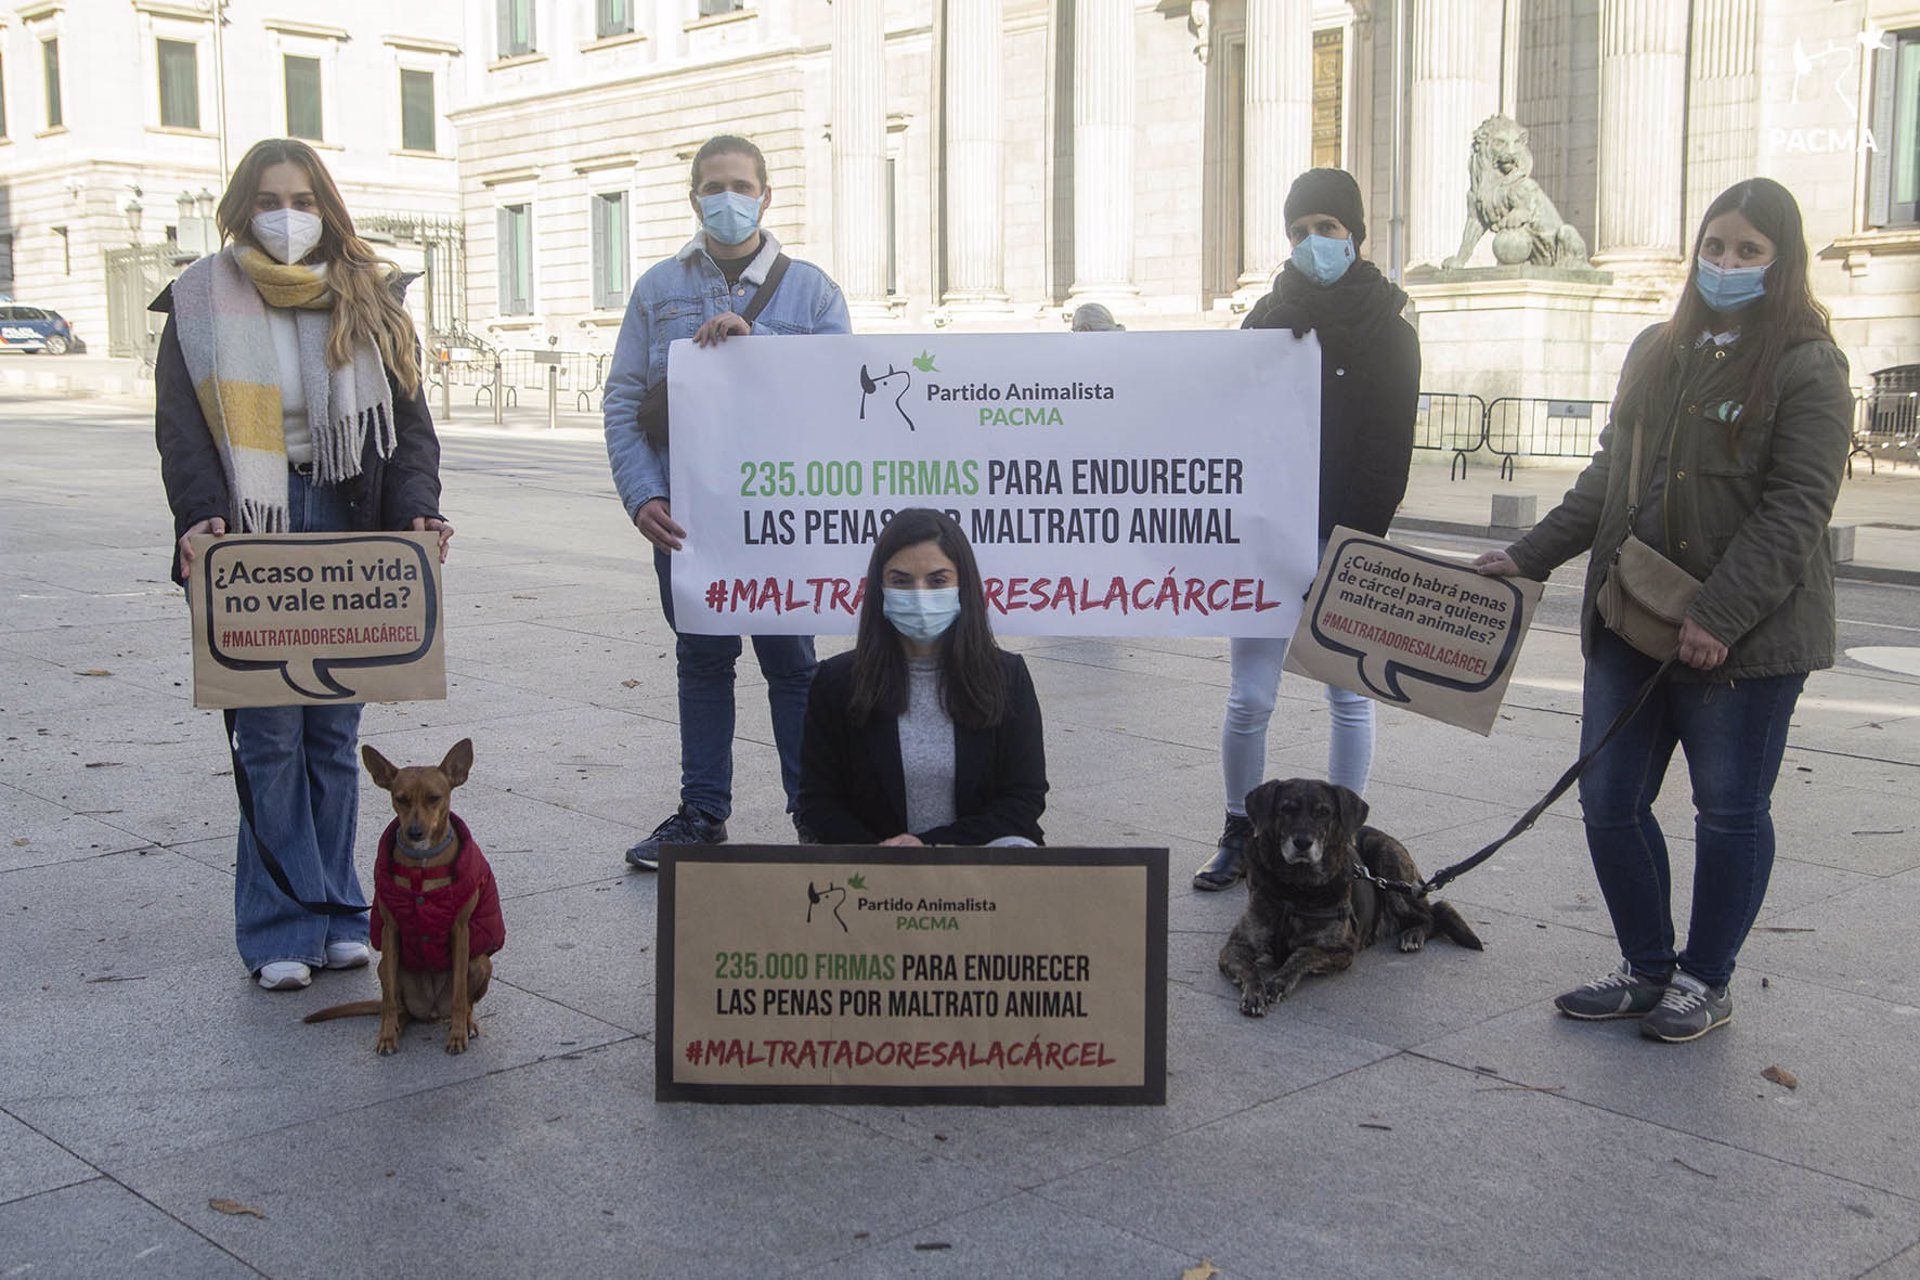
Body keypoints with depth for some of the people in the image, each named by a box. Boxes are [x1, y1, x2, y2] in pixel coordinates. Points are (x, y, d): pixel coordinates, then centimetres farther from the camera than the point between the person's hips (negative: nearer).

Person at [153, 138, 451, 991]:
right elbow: (180, 426, -2)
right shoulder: (203, 304, 3)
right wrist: (200, 517, -18)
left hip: (348, 537, 2)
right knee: (270, 737, -3)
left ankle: (334, 916, 16)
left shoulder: (370, 299, 8)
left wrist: (416, 508, -11)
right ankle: (281, 930, 4)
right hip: (251, 544, -2)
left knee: (336, 731, 7)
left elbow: (409, 419, 5)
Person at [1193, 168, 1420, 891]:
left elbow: (1389, 451, -4)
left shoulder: (1386, 330, 2)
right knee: (1249, 700, 0)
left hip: (1344, 543, -2)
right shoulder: (1269, 318, 11)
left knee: (1349, 697, 6)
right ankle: (1241, 836, 13)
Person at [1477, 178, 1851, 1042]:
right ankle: (1647, 970, 25)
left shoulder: (1807, 369, -7)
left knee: (1730, 811, 7)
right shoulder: (1656, 353, 14)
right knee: (1610, 803, 8)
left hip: (1745, 638, -6)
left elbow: (1797, 508, -15)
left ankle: (1704, 981, 23)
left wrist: (1718, 616, -22)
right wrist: (1530, 556, 11)